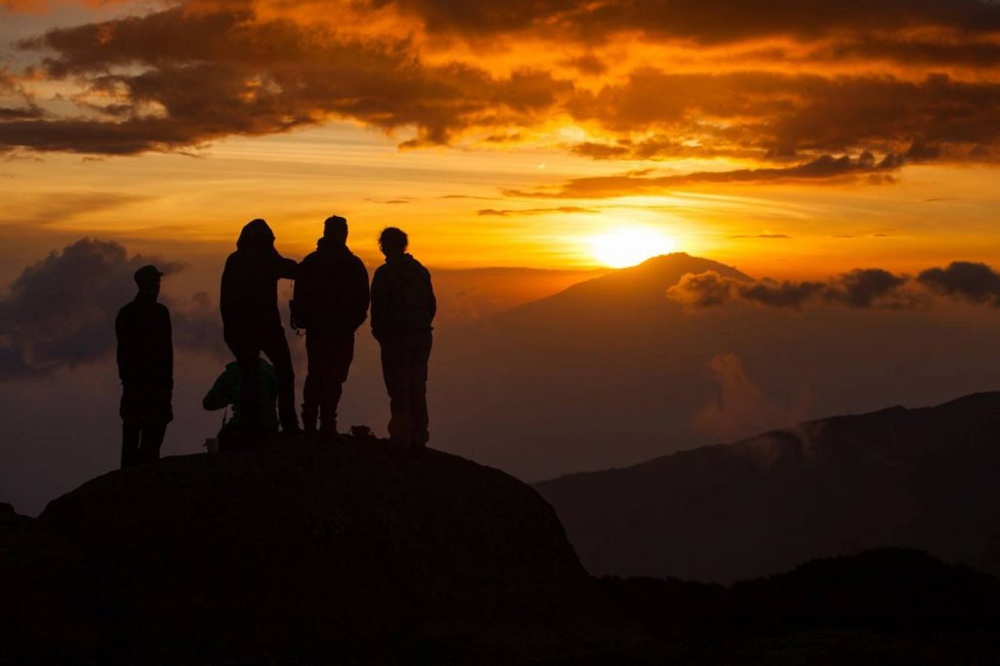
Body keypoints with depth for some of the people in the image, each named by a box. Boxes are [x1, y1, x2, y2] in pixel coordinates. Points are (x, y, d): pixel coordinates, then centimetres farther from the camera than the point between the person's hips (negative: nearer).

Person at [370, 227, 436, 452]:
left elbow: (378, 308, -12)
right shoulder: (421, 271, 7)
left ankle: (401, 438, -2)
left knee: (399, 390, -1)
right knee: (417, 389, 12)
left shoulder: (384, 274, -11)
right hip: (422, 338, 6)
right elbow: (431, 305, 10)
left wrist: (379, 333, 2)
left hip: (396, 339, -6)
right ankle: (418, 438, 15)